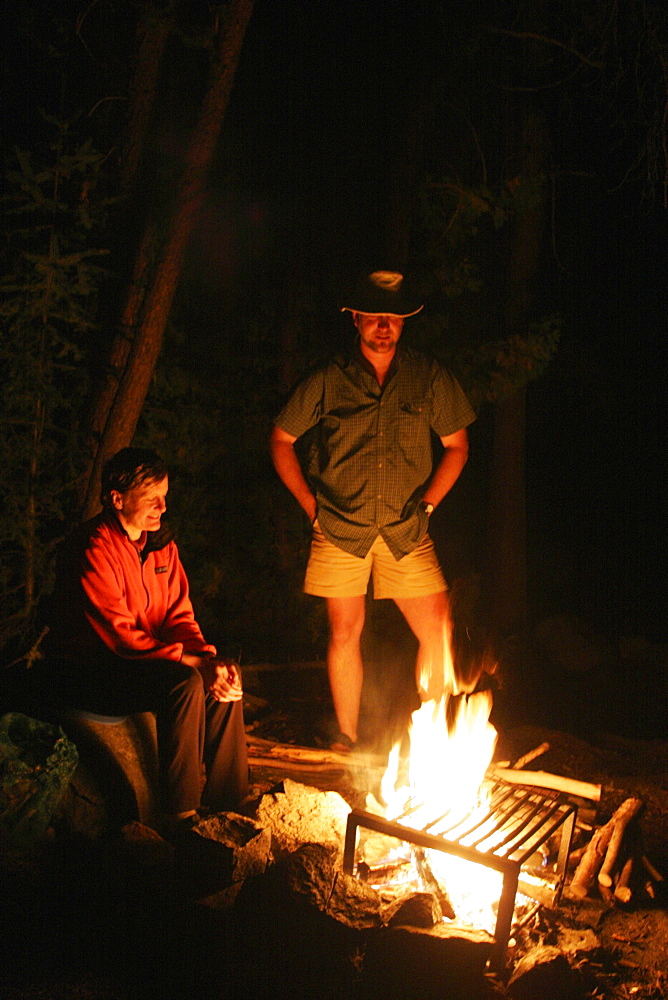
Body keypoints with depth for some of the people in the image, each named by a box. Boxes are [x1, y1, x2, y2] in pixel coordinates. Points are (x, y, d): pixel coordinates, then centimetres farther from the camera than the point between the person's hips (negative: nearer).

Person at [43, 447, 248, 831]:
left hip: (141, 658, 8)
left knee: (226, 676, -11)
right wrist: (193, 662, -29)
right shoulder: (93, 550, -21)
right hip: (86, 673, -8)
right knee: (184, 683, -29)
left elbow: (179, 616, 4)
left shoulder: (161, 543, 6)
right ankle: (182, 814, -21)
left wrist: (209, 657, -17)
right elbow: (120, 635, -25)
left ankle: (227, 801, -4)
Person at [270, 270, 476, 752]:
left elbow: (457, 445, 10)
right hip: (339, 528, -1)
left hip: (407, 531, 1)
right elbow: (281, 440, 7)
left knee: (438, 631, -4)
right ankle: (346, 738, 19)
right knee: (345, 632, 4)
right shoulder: (329, 381, -1)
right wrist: (311, 504, 2)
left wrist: (428, 503, 2)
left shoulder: (429, 377, 1)